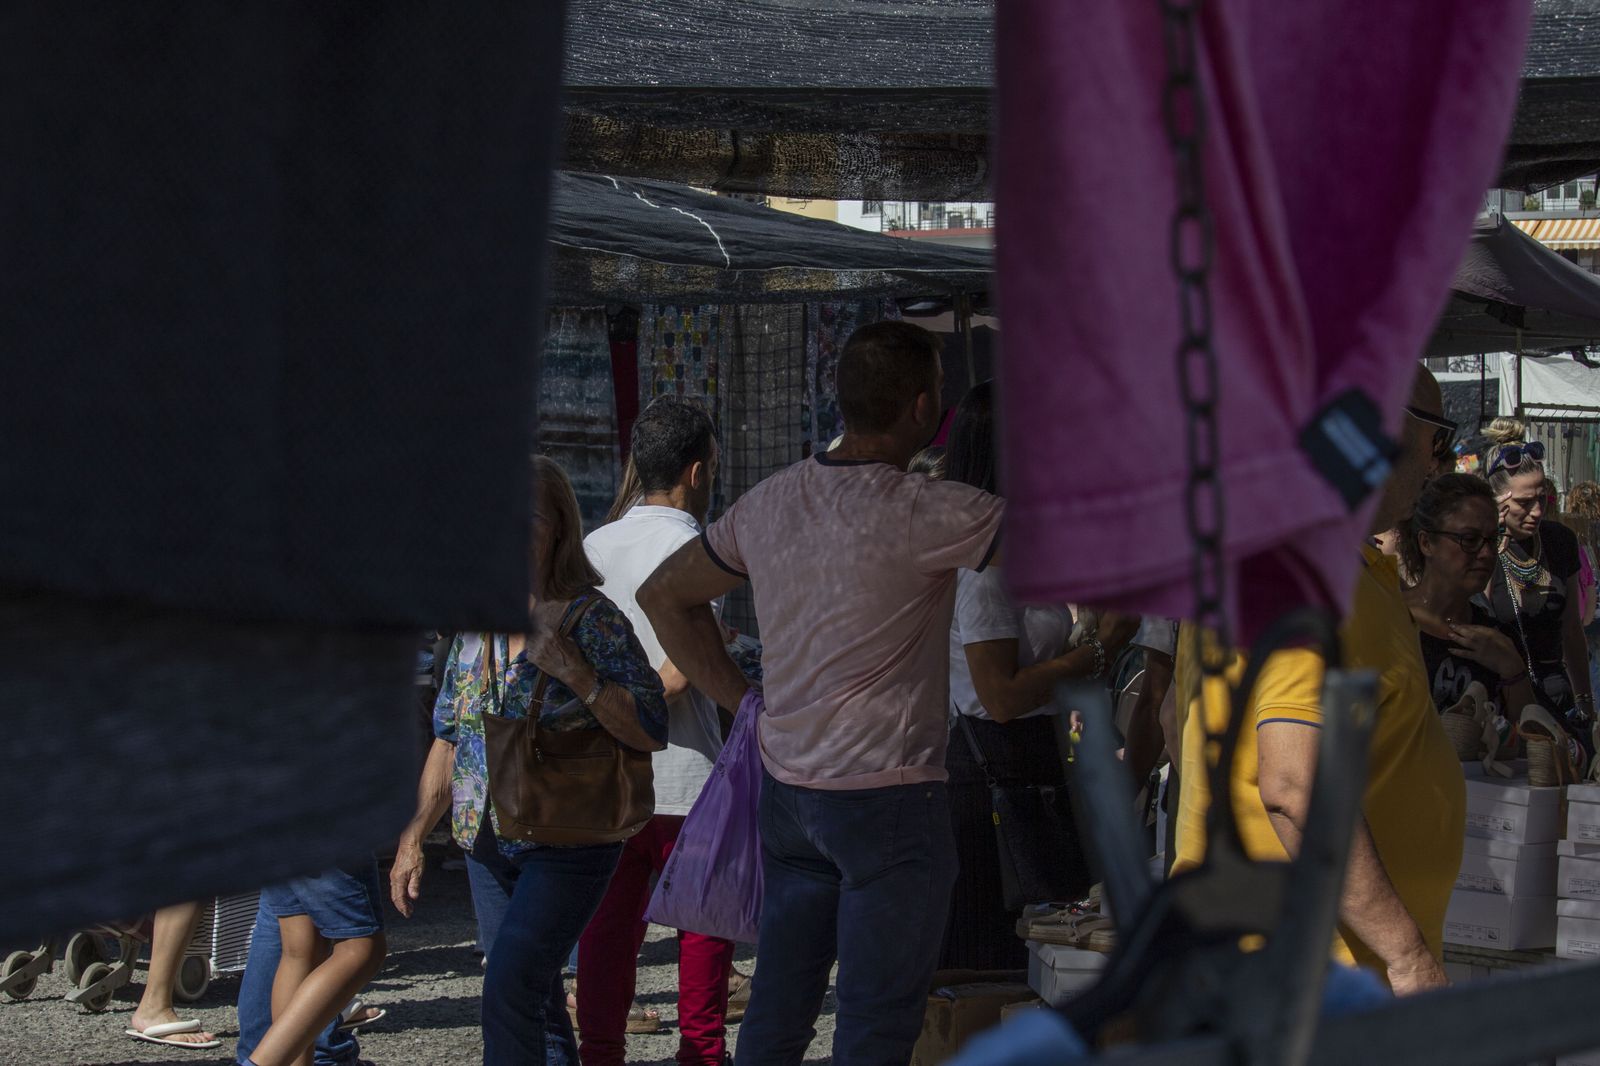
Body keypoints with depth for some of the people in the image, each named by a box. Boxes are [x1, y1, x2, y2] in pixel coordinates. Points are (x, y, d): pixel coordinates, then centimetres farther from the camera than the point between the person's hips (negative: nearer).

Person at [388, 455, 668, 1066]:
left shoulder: (590, 619, -9)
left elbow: (652, 731, -14)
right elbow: (449, 740, 17)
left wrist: (573, 671, -23)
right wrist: (413, 839, 14)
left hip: (567, 847, -6)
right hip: (487, 847, 6)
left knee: (509, 990, -19)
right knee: (537, 1005, 10)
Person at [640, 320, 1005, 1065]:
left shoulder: (769, 502, 6)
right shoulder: (924, 514, -16)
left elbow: (665, 595, 18)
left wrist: (742, 701, 16)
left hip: (786, 787, 7)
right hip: (888, 794, -7)